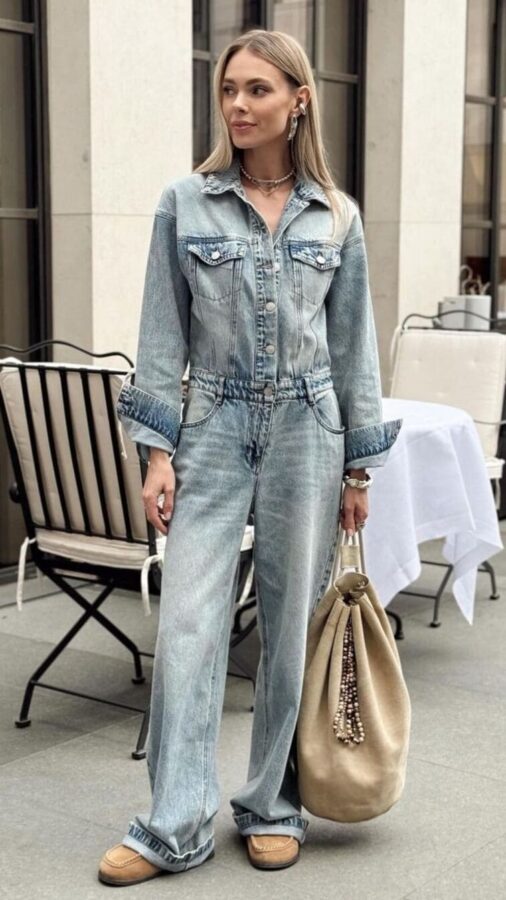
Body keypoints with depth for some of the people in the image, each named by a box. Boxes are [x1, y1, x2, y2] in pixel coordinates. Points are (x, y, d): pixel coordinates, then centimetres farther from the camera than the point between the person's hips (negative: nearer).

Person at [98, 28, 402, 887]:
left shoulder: (337, 216, 4)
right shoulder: (185, 203, 1)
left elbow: (353, 344, 7)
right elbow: (163, 335, 1)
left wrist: (359, 467, 5)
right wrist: (157, 449, -6)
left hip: (307, 432, 1)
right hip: (213, 429, 0)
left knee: (292, 624, 6)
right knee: (187, 622, -5)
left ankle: (274, 807, 22)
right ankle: (174, 826, 5)